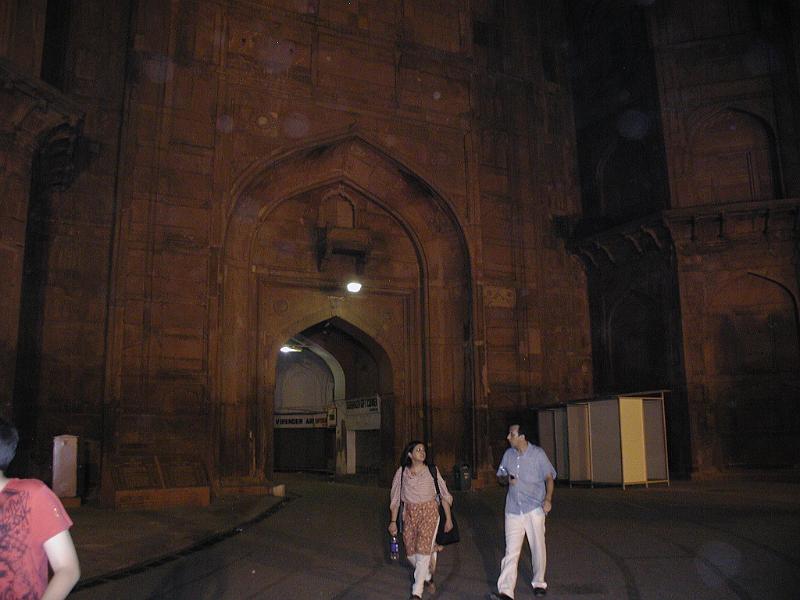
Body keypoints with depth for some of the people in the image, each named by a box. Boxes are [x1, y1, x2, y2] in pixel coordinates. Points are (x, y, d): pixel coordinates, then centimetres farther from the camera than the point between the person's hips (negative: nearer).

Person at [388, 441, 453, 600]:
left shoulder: (432, 471, -1)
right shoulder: (402, 473, 1)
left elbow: (444, 495, 3)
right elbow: (395, 499, 7)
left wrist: (448, 518, 2)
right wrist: (393, 521, 4)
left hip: (429, 513, -2)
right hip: (410, 514, 2)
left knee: (423, 550, -12)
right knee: (411, 552, 6)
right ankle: (428, 577, 35)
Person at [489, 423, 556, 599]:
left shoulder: (537, 453, -4)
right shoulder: (508, 454, 7)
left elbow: (549, 477, 0)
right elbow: (500, 476, 17)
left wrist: (548, 499, -13)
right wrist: (506, 480, -6)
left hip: (534, 508, -2)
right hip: (513, 510, 2)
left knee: (538, 548, 9)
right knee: (511, 551, -4)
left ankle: (539, 583, 29)